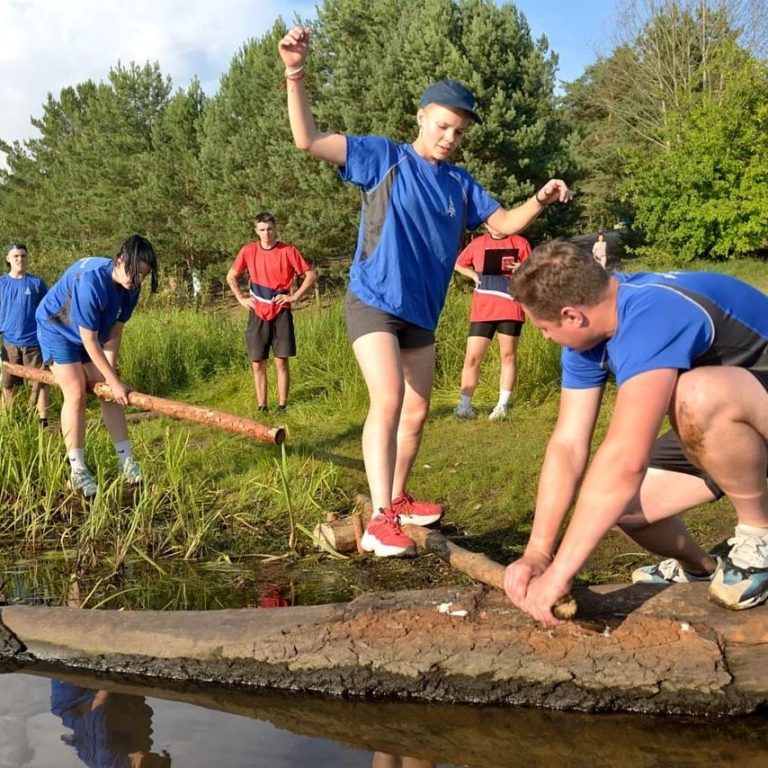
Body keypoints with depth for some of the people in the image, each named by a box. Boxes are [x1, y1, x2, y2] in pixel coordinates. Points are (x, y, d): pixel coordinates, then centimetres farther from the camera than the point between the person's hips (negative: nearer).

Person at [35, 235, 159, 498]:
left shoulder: (129, 287, -15)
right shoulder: (90, 281, -37)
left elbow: (115, 331, -7)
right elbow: (89, 341, -32)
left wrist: (109, 373, -14)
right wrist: (114, 381, -30)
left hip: (92, 334, 7)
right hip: (57, 328, -7)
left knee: (109, 392, 0)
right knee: (76, 393, -14)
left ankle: (126, 461, 4)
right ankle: (77, 470, -7)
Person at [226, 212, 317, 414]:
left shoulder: (287, 251, -5)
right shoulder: (248, 251, 2)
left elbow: (311, 275, -1)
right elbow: (231, 276, 15)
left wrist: (294, 296, -7)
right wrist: (241, 298, 6)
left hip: (281, 313, -2)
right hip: (258, 314, 2)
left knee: (281, 362, -1)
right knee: (258, 364, 3)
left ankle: (282, 407, 5)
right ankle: (261, 408, 10)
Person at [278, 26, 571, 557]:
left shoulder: (461, 184, 9)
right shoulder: (384, 157, -6)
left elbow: (505, 223, 10)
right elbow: (309, 141, -12)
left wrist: (539, 202, -10)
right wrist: (296, 75, -24)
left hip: (422, 313, 7)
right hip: (373, 303, -7)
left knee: (417, 412, 13)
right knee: (388, 400, -23)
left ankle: (398, 499, 31)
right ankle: (379, 521, -22)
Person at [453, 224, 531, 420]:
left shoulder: (520, 243, 3)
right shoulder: (478, 243, 10)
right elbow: (458, 264, 22)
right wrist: (474, 275, 4)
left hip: (510, 308, -1)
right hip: (482, 309, 2)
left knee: (508, 356, 2)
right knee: (472, 358, -2)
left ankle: (502, 405, 8)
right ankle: (464, 405, 4)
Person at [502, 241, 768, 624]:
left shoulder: (652, 314, -34)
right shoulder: (589, 326, -6)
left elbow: (625, 460, -40)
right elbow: (567, 444, -8)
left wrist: (558, 573, -36)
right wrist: (536, 553, -14)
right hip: (718, 427, 8)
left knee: (697, 394, -38)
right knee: (614, 499, -9)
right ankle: (699, 567, 21)